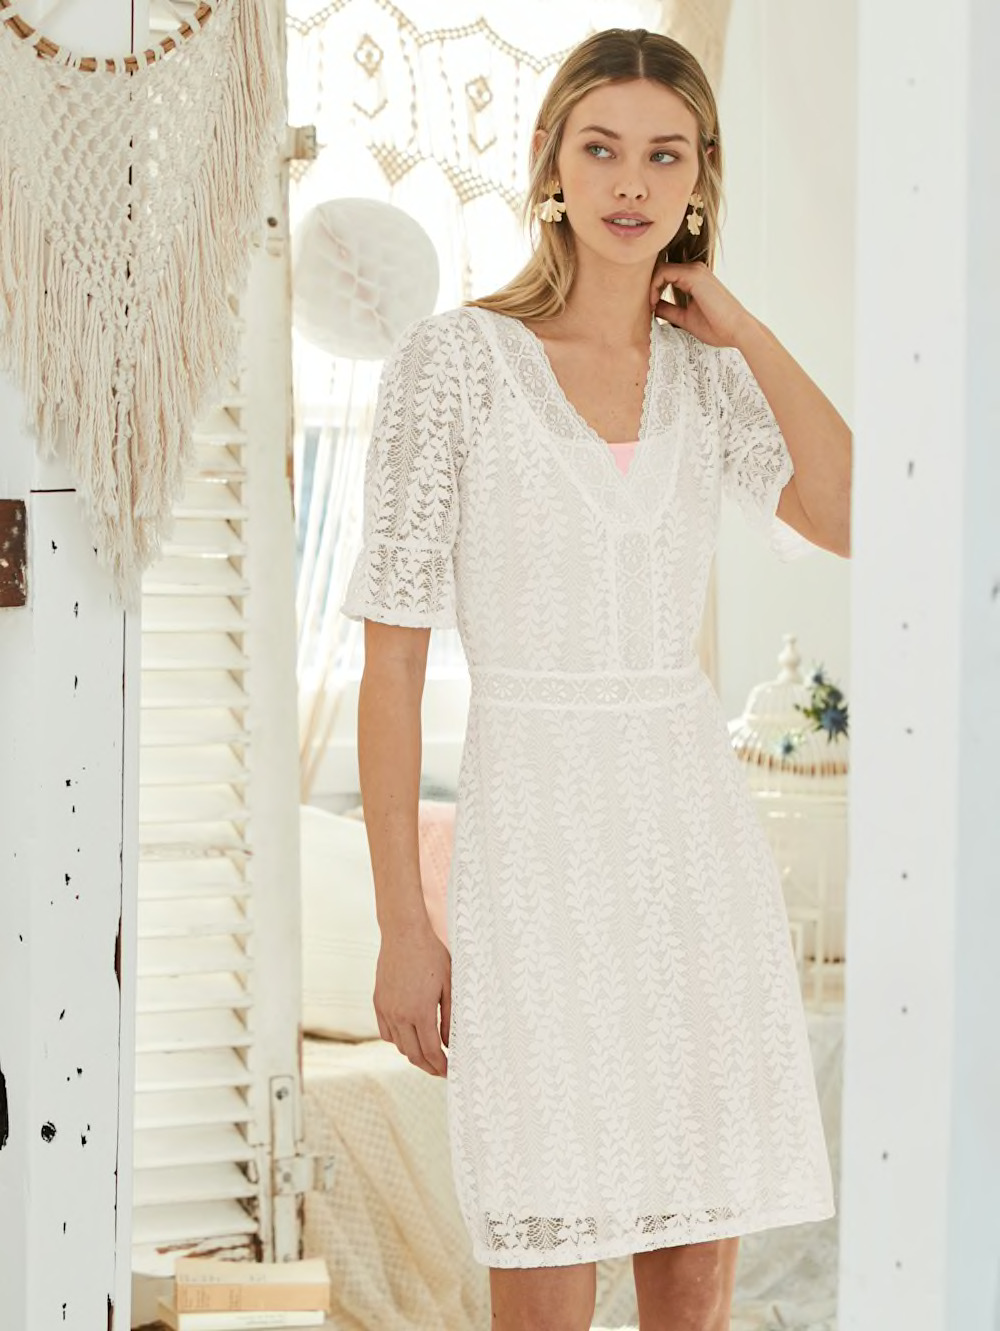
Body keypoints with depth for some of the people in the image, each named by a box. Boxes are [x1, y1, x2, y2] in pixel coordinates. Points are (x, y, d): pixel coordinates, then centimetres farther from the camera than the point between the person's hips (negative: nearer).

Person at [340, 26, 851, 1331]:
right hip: (539, 842, -4)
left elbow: (855, 521, -10)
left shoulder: (711, 373, 8)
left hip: (699, 837, 4)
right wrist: (403, 926, -8)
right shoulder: (454, 358, -5)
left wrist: (740, 325, -5)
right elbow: (393, 653, -6)